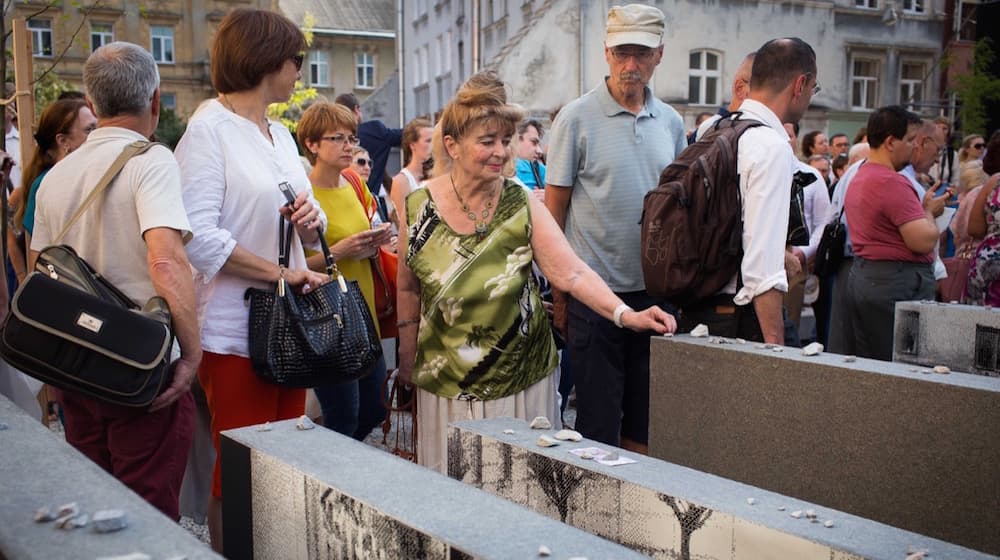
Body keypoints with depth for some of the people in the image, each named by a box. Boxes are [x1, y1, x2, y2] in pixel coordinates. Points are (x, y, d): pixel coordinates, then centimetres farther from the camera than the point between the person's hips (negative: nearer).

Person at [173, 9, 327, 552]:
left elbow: (312, 232, 21)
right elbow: (199, 237, -19)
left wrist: (310, 219, -2)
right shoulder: (208, 127, -8)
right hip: (237, 329, -7)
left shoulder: (281, 134, 15)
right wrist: (284, 274, -17)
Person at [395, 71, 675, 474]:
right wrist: (408, 358, 8)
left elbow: (571, 272, -15)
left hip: (520, 377, 0)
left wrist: (626, 315, -28)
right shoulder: (419, 207, -4)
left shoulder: (522, 205, -5)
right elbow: (409, 289, 6)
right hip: (448, 381, 0)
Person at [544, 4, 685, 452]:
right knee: (598, 420, 4)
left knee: (645, 420, 13)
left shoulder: (671, 123, 8)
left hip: (654, 291, 4)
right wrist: (558, 293, -5)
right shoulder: (576, 118, -6)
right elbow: (553, 210, -4)